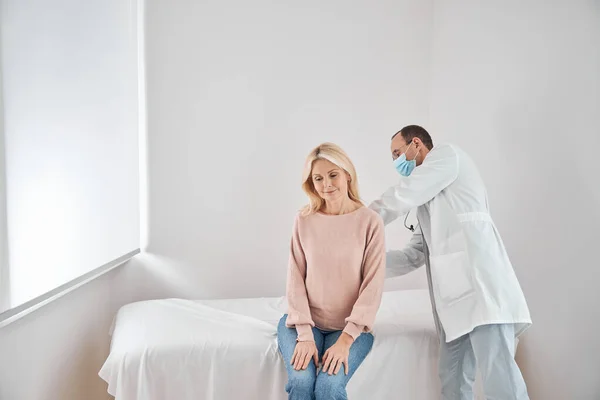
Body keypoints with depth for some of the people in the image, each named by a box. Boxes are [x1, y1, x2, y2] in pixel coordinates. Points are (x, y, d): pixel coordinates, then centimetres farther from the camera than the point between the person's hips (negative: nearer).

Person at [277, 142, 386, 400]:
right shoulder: (304, 221, -2)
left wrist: (346, 339, -15)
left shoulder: (370, 221, -7)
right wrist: (305, 335, -13)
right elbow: (296, 279, -3)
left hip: (350, 326, -1)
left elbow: (373, 285, -9)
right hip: (305, 322, 1)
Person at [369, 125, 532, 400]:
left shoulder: (447, 155, 9)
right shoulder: (426, 203, 30)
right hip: (456, 295, 9)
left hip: (480, 285, -9)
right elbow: (414, 256, 19)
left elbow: (401, 197, -4)